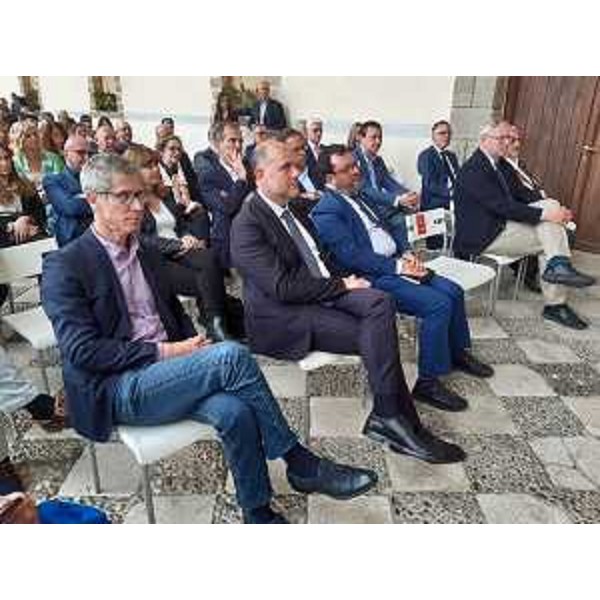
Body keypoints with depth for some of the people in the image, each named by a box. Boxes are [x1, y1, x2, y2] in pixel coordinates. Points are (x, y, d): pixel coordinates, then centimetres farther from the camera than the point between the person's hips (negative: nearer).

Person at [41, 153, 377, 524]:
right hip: (117, 390, -5)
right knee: (231, 355, -28)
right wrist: (163, 351, -16)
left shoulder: (148, 255, 17)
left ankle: (260, 514, -9)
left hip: (163, 372, 6)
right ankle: (301, 464, -13)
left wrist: (193, 348, -1)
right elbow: (82, 350, -12)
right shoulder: (65, 266, -4)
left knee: (233, 410, -27)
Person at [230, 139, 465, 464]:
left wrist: (342, 280, 2)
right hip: (283, 319, -7)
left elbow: (319, 258, 23)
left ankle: (388, 417, -15)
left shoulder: (293, 209, 16)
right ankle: (394, 420, -6)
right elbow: (282, 287, -20)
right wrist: (341, 286, -15)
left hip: (324, 292, 8)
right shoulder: (247, 224, -11)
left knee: (380, 302, -18)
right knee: (375, 336, -21)